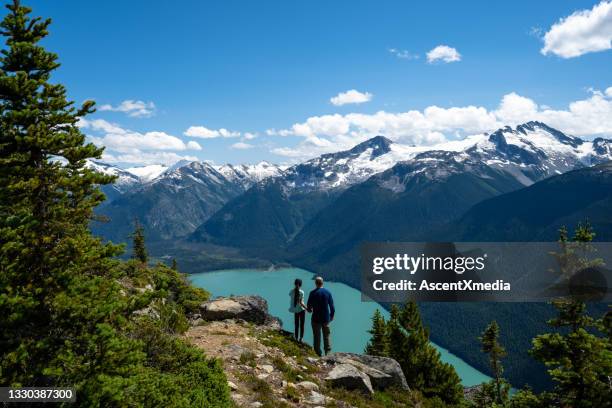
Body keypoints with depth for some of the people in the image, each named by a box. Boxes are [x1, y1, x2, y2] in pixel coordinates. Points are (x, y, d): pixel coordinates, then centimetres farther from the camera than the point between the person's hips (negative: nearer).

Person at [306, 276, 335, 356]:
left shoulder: (313, 293, -12)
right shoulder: (328, 292, -4)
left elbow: (309, 305, -4)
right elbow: (332, 306, 0)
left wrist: (310, 310, 19)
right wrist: (332, 315, 14)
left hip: (316, 318, -2)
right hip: (326, 318, 2)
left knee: (317, 336, 9)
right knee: (326, 336, 14)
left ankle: (318, 353, 15)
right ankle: (327, 352, 15)